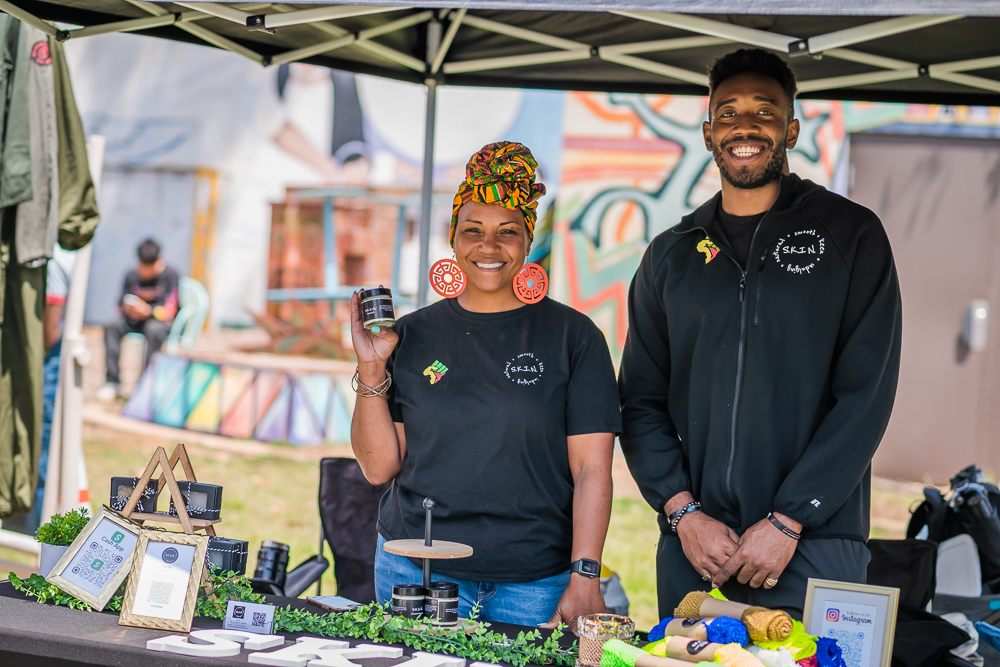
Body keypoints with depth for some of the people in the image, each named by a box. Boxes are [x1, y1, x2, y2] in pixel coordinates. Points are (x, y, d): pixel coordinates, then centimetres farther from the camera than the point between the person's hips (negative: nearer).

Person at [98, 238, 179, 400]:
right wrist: (129, 308, -17)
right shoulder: (133, 276, 3)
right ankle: (112, 382, -20)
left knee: (153, 329, -39)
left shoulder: (170, 275, -11)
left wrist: (149, 311, -35)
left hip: (163, 321, -5)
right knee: (112, 327, -22)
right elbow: (122, 303, 7)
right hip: (136, 321, 5)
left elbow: (169, 310, -17)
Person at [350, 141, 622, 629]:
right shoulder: (413, 335, 6)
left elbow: (592, 469, -4)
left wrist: (584, 577, -13)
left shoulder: (571, 335, 0)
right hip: (415, 573, 2)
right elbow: (379, 466, 5)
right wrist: (372, 370, -6)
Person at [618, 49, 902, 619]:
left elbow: (866, 394, -5)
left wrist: (786, 522, -11)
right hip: (690, 545, 3)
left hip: (812, 548, -3)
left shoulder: (852, 235, 2)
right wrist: (684, 512, -6)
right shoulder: (671, 254, 12)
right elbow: (642, 399, 10)